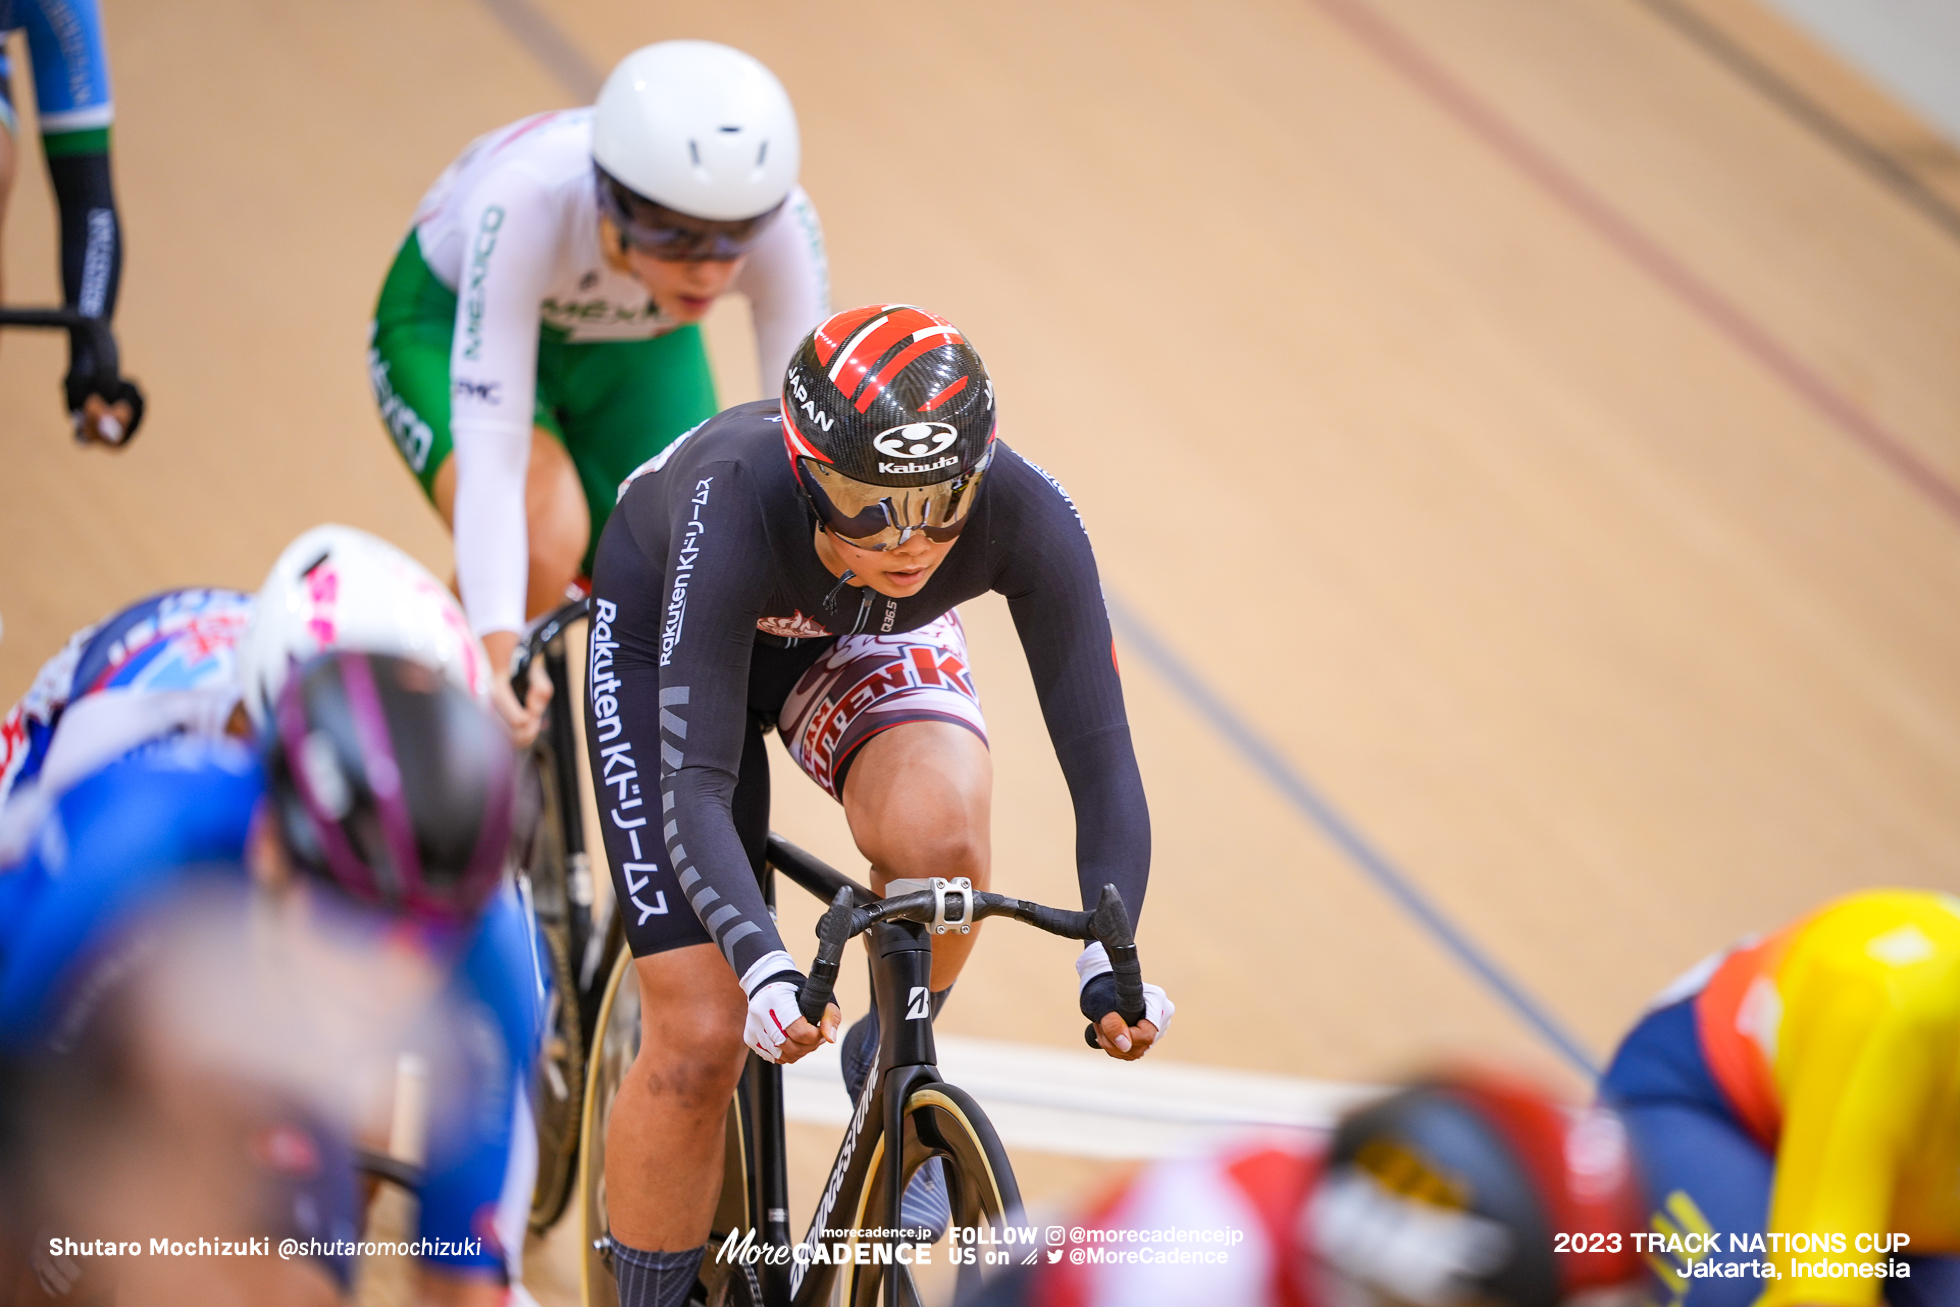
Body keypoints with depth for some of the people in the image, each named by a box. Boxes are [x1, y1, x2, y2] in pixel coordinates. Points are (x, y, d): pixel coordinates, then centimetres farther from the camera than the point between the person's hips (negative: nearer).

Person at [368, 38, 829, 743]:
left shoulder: (778, 223, -34)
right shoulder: (528, 201, -43)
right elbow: (491, 455, -44)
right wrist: (496, 660, -53)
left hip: (636, 348, 3)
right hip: (452, 323, -3)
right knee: (546, 541, -31)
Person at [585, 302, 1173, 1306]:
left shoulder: (1025, 518, -35)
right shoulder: (740, 509, -41)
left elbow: (1103, 760, -32)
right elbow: (695, 790, -42)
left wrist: (1110, 956, -47)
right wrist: (763, 964, -57)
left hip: (870, 639, 2)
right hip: (665, 621, -2)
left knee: (939, 835, -32)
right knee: (701, 1042, -11)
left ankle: (889, 1074, -1)